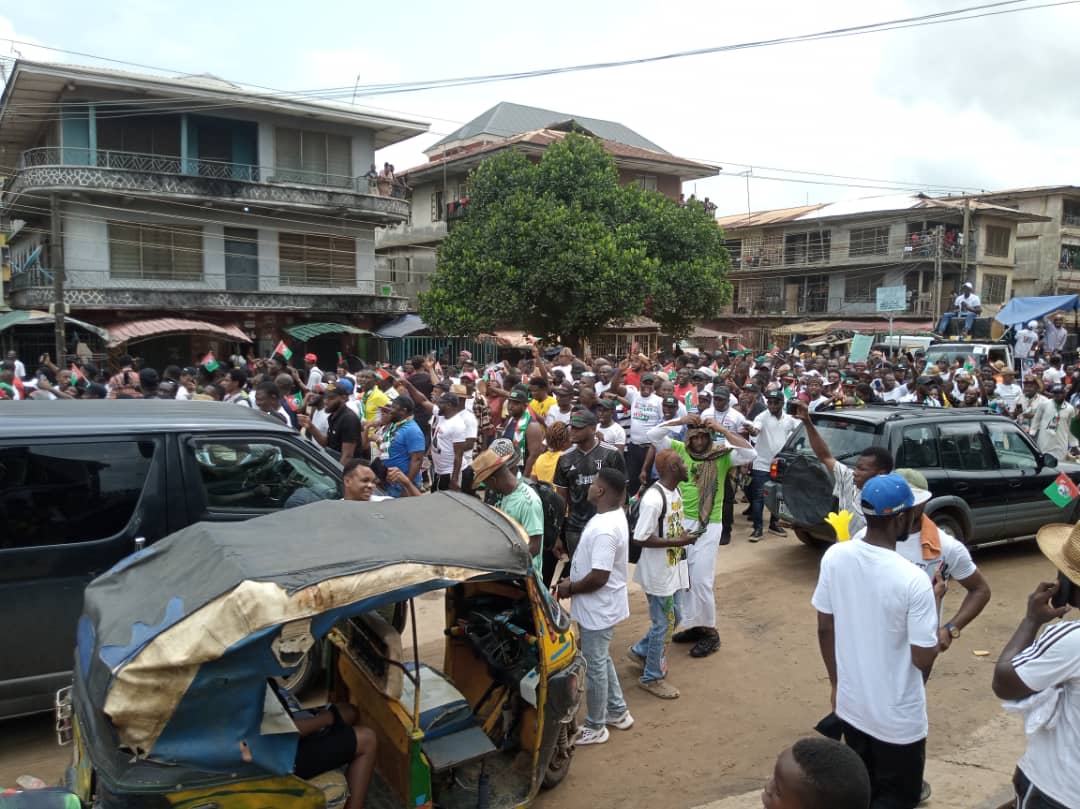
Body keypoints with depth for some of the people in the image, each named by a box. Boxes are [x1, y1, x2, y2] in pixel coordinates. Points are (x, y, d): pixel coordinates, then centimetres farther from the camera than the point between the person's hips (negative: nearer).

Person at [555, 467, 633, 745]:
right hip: (600, 606, 10)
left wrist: (569, 589, -16)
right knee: (602, 660, 24)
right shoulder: (613, 515, 1)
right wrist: (573, 579, 5)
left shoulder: (604, 529, -30)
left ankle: (595, 727, 23)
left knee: (594, 667, 7)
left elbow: (598, 577, -30)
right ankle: (618, 712, 39)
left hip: (597, 609, -10)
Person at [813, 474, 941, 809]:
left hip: (850, 704, 5)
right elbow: (924, 659, -16)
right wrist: (934, 601, -3)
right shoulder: (914, 580, -24)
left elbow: (824, 629, 0)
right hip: (898, 717, -5)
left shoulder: (834, 557, -10)